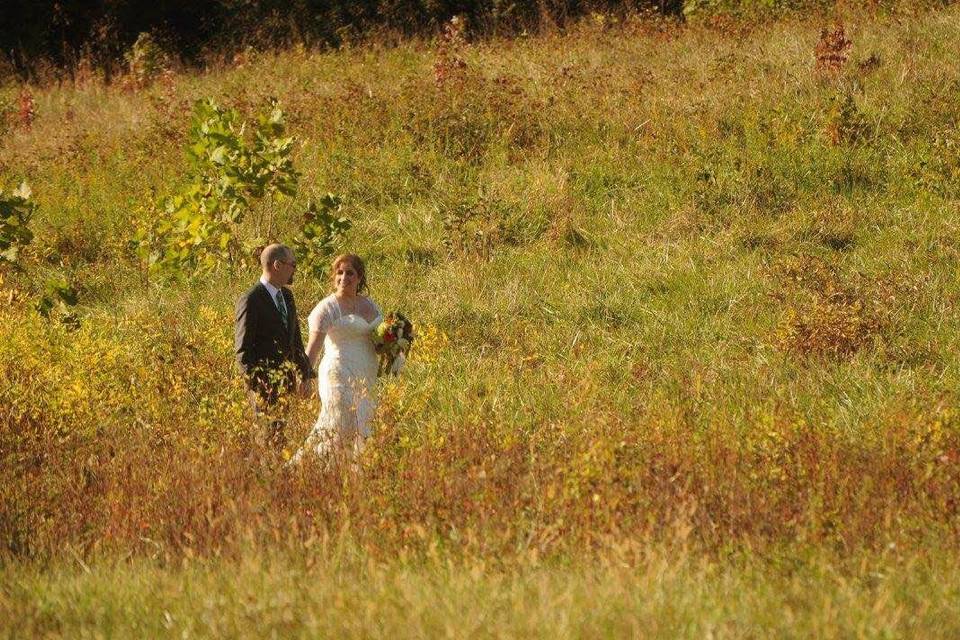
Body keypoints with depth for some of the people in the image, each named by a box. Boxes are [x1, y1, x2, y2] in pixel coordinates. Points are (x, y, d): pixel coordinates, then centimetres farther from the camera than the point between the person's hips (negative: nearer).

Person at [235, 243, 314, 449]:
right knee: (272, 438, -8)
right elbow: (242, 349, -13)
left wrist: (305, 375, 15)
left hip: (287, 382, 7)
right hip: (263, 385, -7)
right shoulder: (250, 301, -12)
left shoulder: (286, 295, 13)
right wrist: (258, 384, -16)